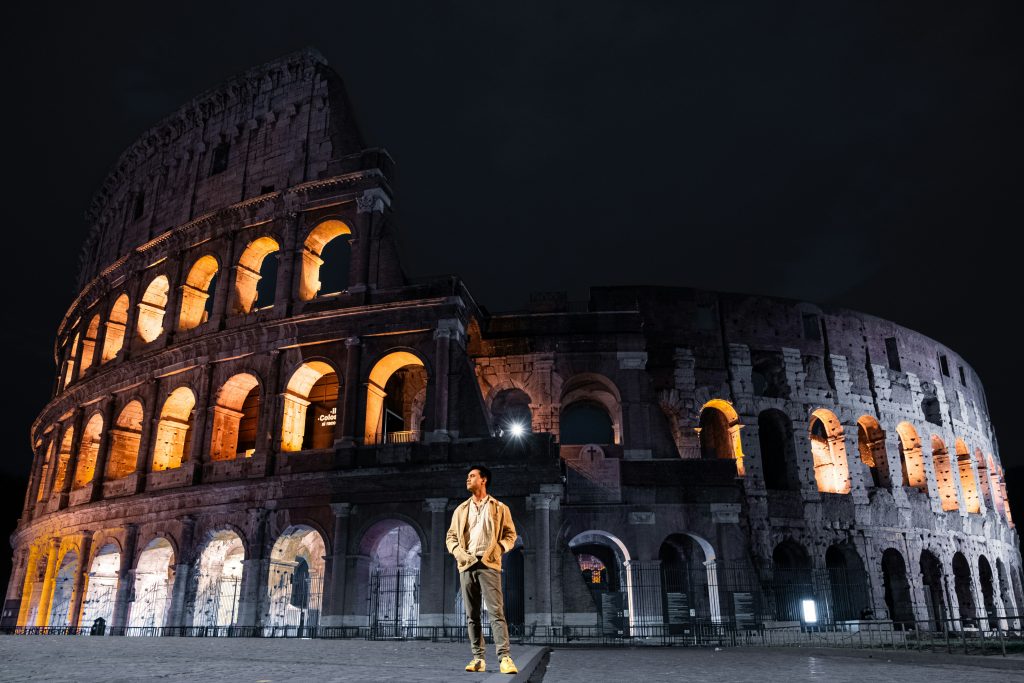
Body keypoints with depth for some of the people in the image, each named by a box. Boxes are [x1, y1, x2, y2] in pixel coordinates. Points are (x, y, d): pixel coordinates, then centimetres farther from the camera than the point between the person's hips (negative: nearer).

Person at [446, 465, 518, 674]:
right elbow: (450, 536, 16)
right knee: (472, 615, 5)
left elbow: (510, 534, 6)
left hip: (489, 565, -4)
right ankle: (478, 658, 11)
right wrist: (458, 552, -3)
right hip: (467, 565, 4)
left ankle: (504, 658, -14)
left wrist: (497, 549, -10)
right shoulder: (461, 509, 17)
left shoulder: (499, 508, 7)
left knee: (496, 612, -12)